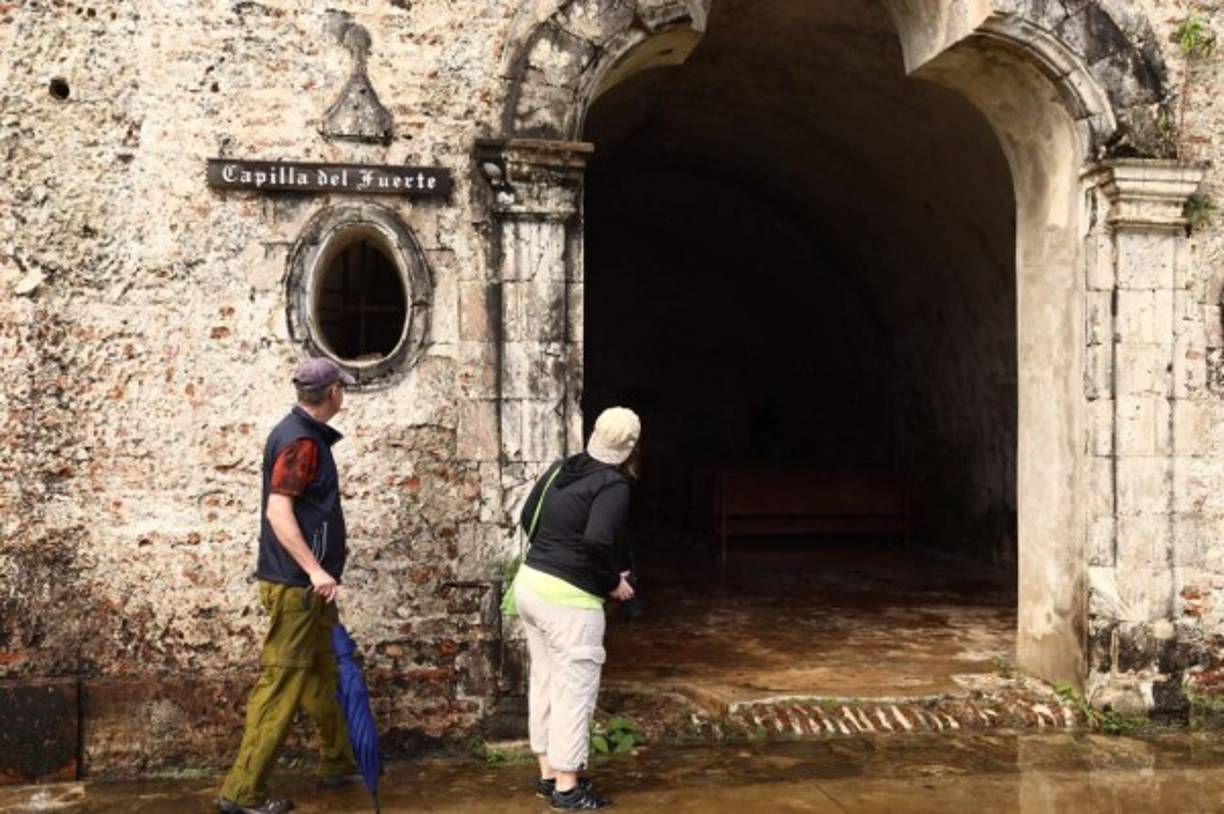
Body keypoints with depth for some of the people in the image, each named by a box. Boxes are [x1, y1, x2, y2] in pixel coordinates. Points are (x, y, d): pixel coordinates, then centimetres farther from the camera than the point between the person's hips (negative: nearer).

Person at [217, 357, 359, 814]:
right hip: (296, 583, -10)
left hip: (306, 581, 10)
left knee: (322, 674, 19)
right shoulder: (301, 441, -18)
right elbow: (278, 511, -25)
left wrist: (326, 558, 31)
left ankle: (338, 762, 33)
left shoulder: (306, 434, 13)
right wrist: (314, 570, -28)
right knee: (283, 683, -5)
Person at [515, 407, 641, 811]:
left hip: (530, 583, 8)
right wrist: (613, 582, -12)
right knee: (574, 689, 2)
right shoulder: (614, 485, -15)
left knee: (544, 682, 16)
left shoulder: (560, 468, 9)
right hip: (568, 597, -8)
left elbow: (528, 517, 15)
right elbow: (598, 542, -27)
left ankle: (548, 773, 26)